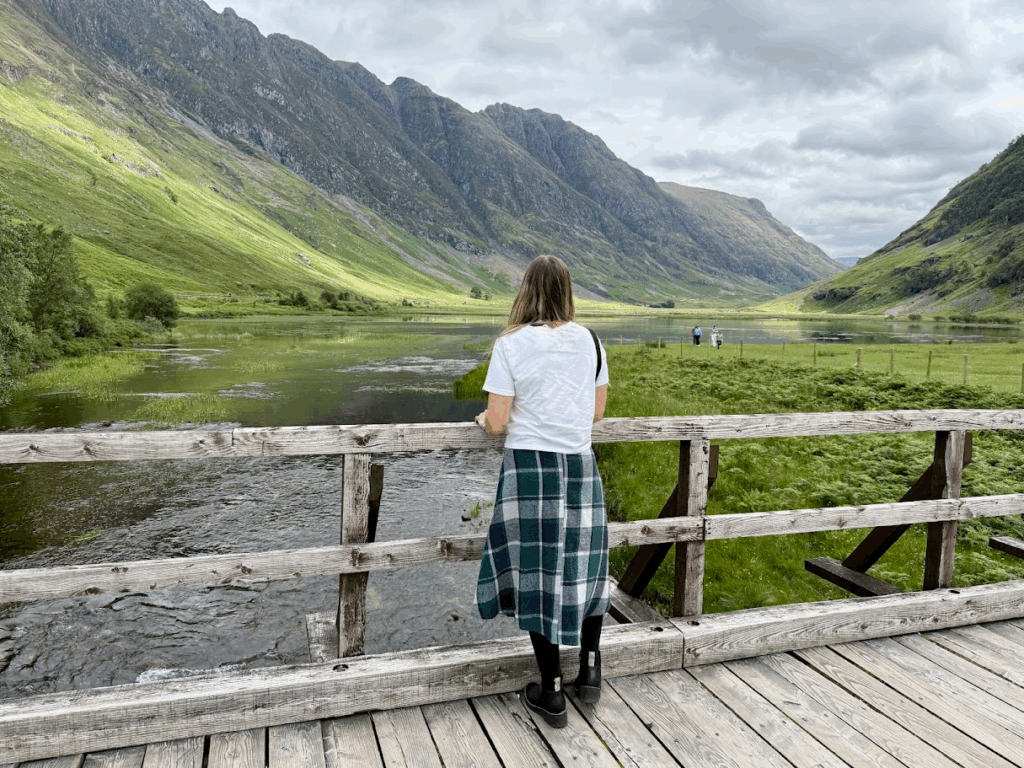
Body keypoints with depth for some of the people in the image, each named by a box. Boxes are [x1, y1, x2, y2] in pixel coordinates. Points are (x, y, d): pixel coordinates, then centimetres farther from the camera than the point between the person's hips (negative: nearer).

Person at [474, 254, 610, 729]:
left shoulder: (510, 345, -10)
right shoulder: (589, 341, 3)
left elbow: (497, 423, -11)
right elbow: (597, 411, 11)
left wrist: (483, 419, 11)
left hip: (530, 465, -3)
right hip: (580, 464, 4)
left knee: (538, 574, 6)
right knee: (584, 567, 20)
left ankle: (551, 695, 16)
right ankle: (589, 672, 29)